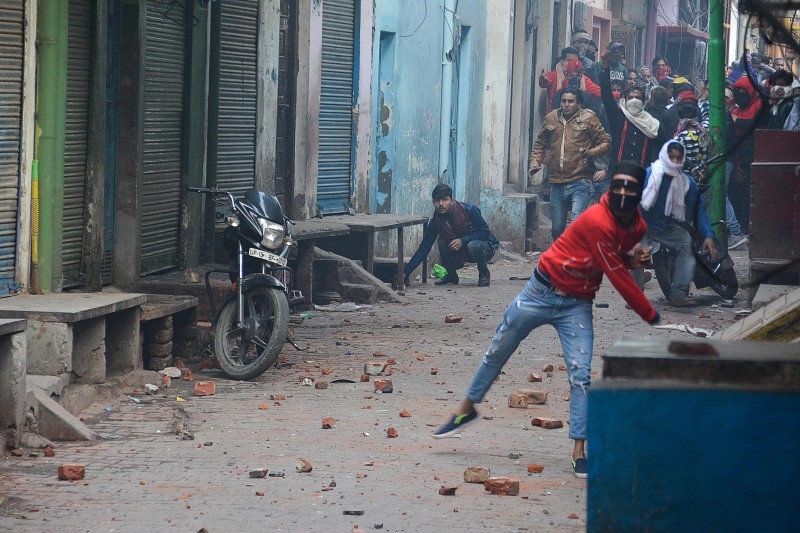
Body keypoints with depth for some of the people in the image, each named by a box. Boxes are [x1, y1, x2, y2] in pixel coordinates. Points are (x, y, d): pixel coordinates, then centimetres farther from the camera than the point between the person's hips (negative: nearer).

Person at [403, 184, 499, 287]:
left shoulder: (469, 210, -22)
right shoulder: (435, 221, -11)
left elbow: (485, 231, -19)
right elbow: (424, 248, -10)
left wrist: (463, 240, -32)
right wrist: (406, 272, -19)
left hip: (487, 246, -4)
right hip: (463, 253, 4)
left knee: (473, 245, -37)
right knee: (442, 241, -21)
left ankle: (484, 274, -9)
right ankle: (451, 275, 0)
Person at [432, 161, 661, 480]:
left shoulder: (637, 227, -3)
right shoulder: (598, 221, -26)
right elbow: (618, 279, -23)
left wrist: (633, 259, -9)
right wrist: (653, 317, -17)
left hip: (577, 306, 4)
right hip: (543, 292, -4)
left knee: (581, 375, -9)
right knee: (497, 352, 11)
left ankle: (579, 451, -6)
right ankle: (467, 409, 32)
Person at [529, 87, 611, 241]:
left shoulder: (588, 119, -1)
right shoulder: (551, 119, 10)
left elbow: (605, 142, 3)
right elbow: (540, 144, 21)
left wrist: (592, 152, -17)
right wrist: (534, 164, 6)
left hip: (579, 182, -4)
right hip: (557, 184, 5)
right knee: (557, 229, 12)